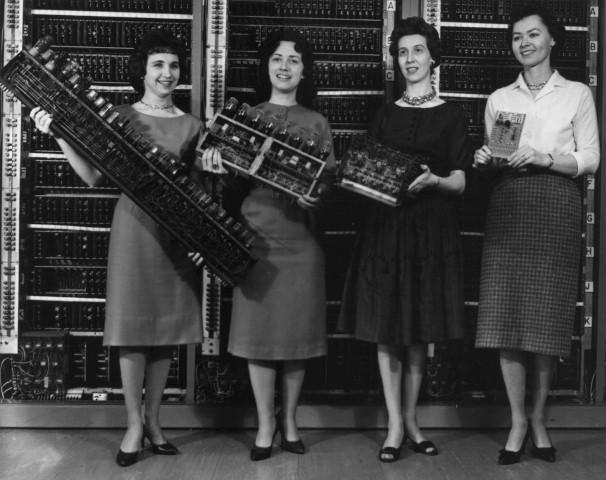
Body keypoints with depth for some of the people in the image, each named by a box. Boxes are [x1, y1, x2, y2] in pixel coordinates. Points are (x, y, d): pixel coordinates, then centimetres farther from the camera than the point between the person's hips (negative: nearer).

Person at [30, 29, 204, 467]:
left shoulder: (192, 126, 9)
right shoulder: (121, 117, 2)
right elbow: (94, 177, -3)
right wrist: (60, 136, -14)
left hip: (178, 230, 2)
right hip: (134, 223, -2)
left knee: (167, 325, 7)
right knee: (132, 327, -1)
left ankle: (154, 421, 21)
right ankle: (134, 424, 13)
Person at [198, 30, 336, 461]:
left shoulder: (317, 123, 9)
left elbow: (328, 182, 5)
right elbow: (236, 180, 5)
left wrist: (317, 196, -16)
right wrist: (219, 170, -16)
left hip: (300, 238, 1)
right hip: (256, 235, 0)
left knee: (297, 330, 5)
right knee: (258, 332, 1)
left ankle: (289, 419, 22)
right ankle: (265, 423, 16)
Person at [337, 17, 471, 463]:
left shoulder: (451, 115, 4)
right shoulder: (386, 114, 12)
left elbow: (460, 183, -1)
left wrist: (433, 180, -21)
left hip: (432, 228, -1)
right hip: (385, 225, 2)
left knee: (420, 331, 5)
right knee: (386, 329, -1)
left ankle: (411, 419, 20)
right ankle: (395, 425, 9)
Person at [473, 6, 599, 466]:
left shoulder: (577, 94, 8)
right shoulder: (499, 98, 15)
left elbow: (590, 160, 2)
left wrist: (543, 157, -13)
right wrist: (485, 160, -4)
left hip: (556, 208, -2)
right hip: (508, 207, 2)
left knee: (548, 316, -2)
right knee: (505, 316, -4)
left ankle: (540, 419, 15)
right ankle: (518, 421, 9)